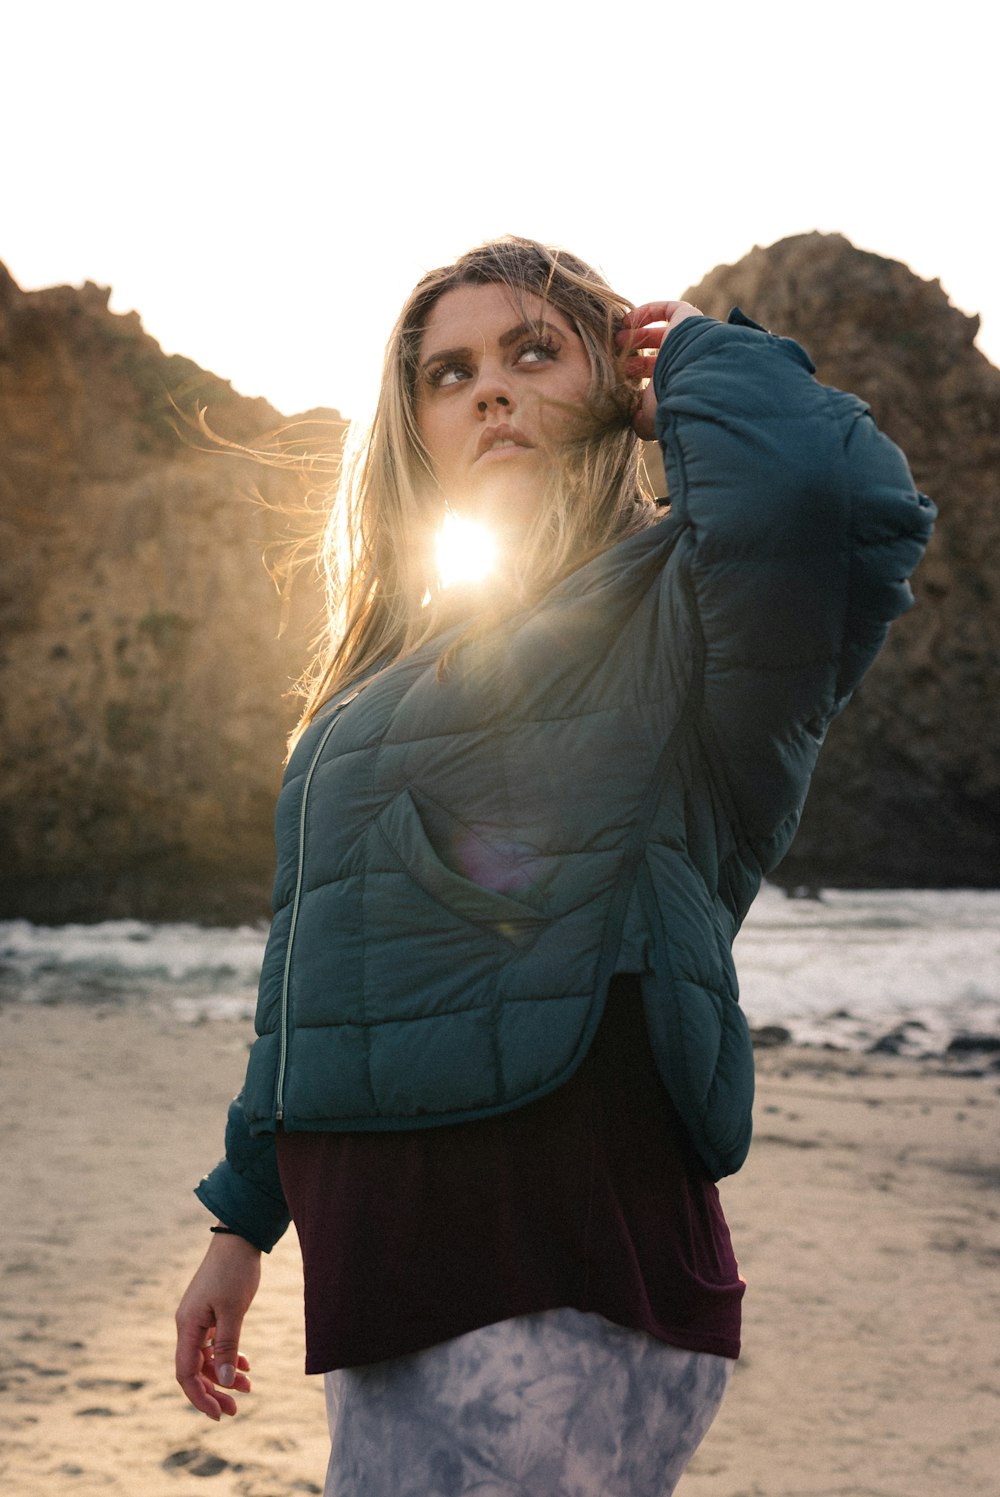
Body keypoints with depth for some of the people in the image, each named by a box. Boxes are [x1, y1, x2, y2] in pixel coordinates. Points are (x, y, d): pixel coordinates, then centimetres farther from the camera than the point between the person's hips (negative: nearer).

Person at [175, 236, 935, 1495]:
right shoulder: (389, 673, 19)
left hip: (561, 1308, -8)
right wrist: (243, 1221, 25)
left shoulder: (670, 609, -5)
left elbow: (829, 500, -29)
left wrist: (694, 354, -9)